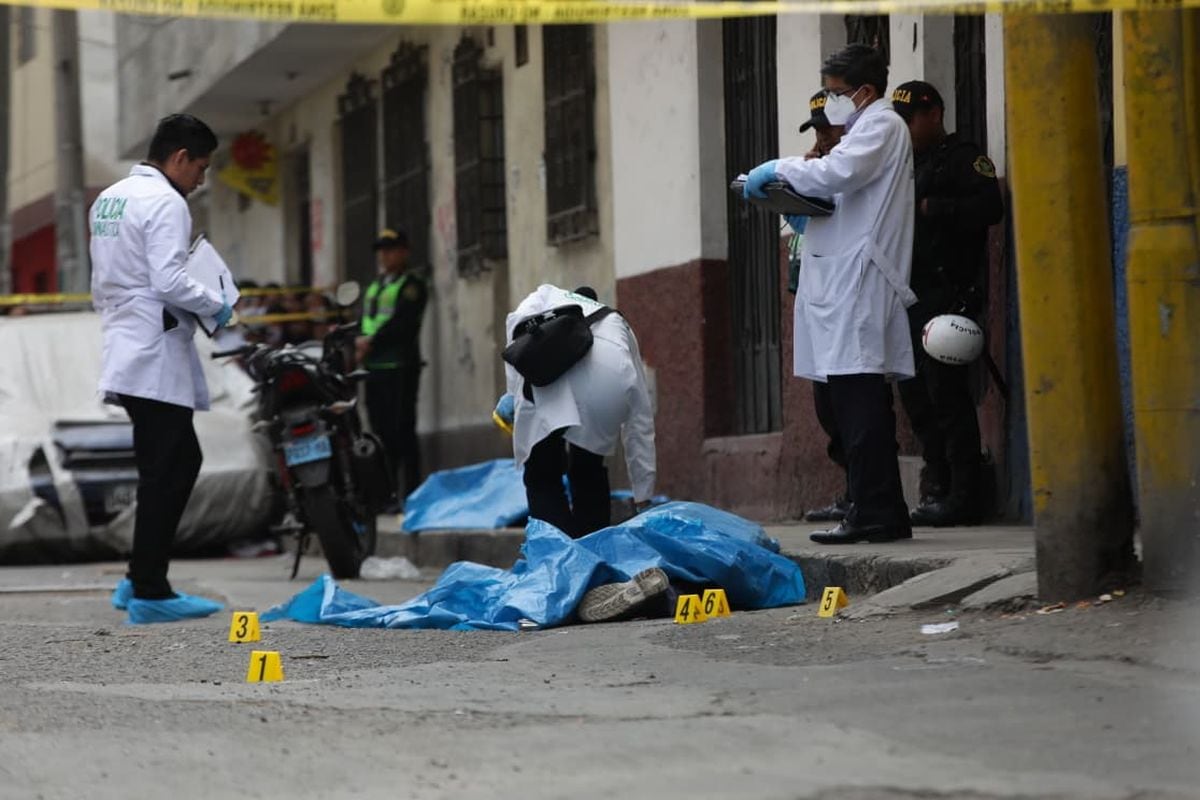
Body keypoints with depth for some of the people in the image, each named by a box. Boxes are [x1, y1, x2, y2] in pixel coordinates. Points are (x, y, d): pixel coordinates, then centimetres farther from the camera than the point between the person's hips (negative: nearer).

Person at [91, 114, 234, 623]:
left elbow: (102, 285, 21)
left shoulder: (108, 198, 17)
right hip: (157, 357, -10)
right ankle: (149, 593, -3)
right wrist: (216, 306, -6)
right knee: (166, 473, -5)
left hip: (123, 350, 10)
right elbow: (169, 282, -20)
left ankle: (140, 581, 16)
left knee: (181, 462, 15)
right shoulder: (164, 202, -12)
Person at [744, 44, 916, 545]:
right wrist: (797, 202, 11)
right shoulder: (868, 128, 27)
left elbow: (837, 174, -20)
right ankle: (882, 514, 10)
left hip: (858, 284, -10)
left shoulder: (883, 125, -3)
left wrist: (778, 169, -8)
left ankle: (874, 514, -15)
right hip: (845, 285, 10)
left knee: (860, 404, -13)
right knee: (861, 405, 9)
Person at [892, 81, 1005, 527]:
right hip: (912, 297, 9)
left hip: (947, 294, -9)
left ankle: (964, 497, -9)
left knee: (946, 393, -11)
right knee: (916, 393, 7)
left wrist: (929, 208, -20)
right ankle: (938, 488, 12)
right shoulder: (908, 165, 23)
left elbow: (990, 206, -17)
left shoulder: (962, 157, -2)